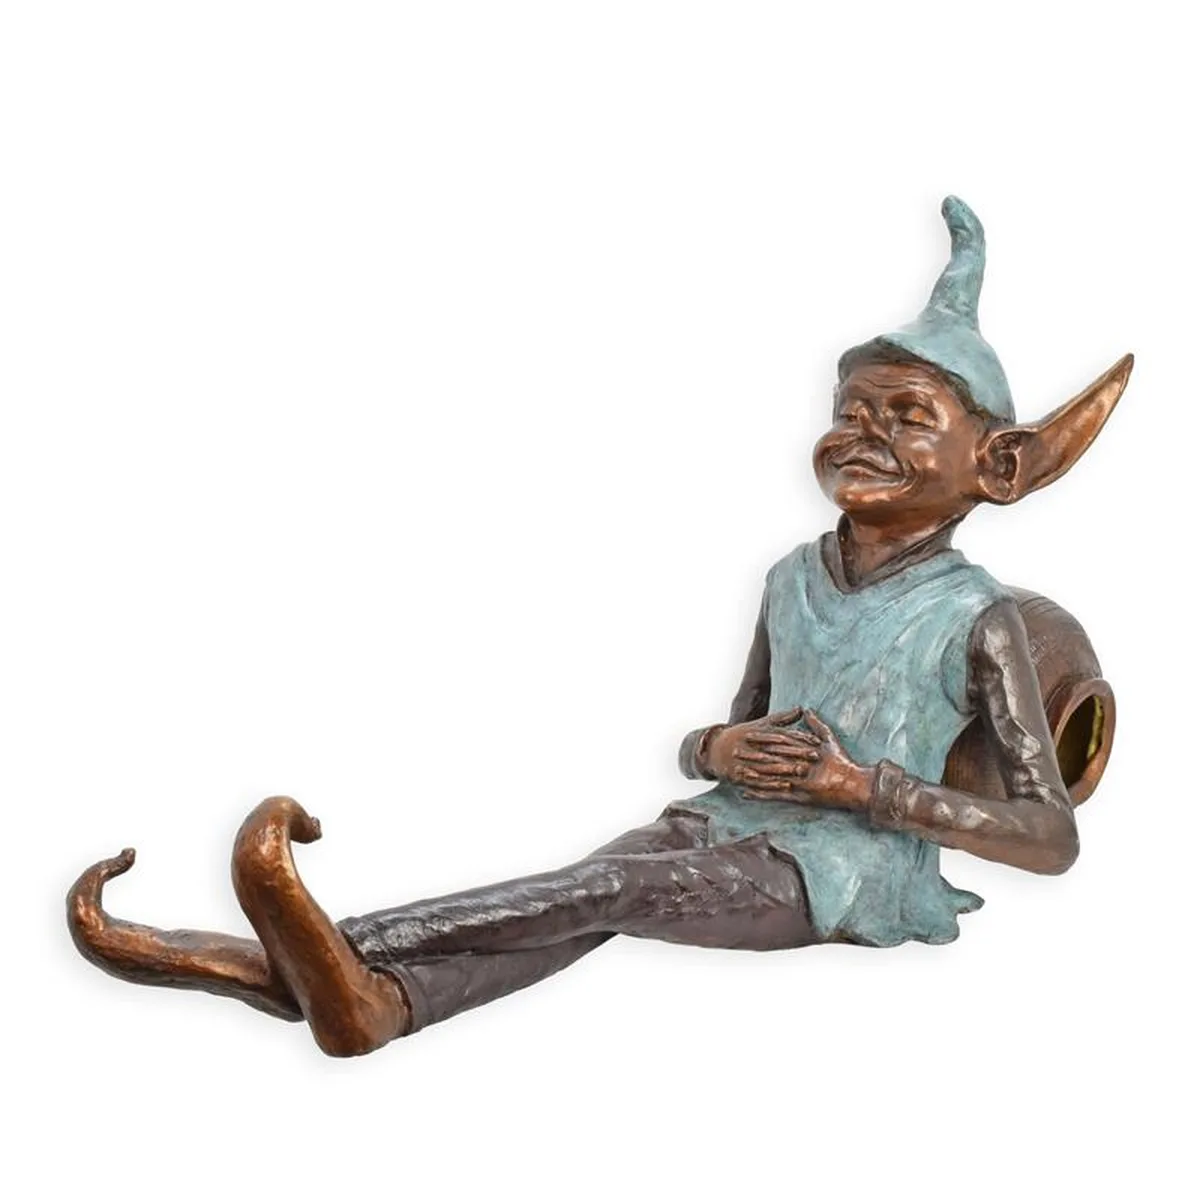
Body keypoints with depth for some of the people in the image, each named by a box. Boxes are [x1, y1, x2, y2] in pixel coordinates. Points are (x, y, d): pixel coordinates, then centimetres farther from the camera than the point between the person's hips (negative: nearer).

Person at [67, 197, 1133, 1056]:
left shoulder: (977, 616, -4)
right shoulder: (791, 579, 14)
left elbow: (1055, 837, -8)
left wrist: (864, 786, -18)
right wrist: (717, 752, -3)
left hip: (848, 866, -5)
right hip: (732, 823, 6)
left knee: (617, 885, -30)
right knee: (595, 895, -26)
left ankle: (298, 959, -47)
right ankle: (369, 997, -53)